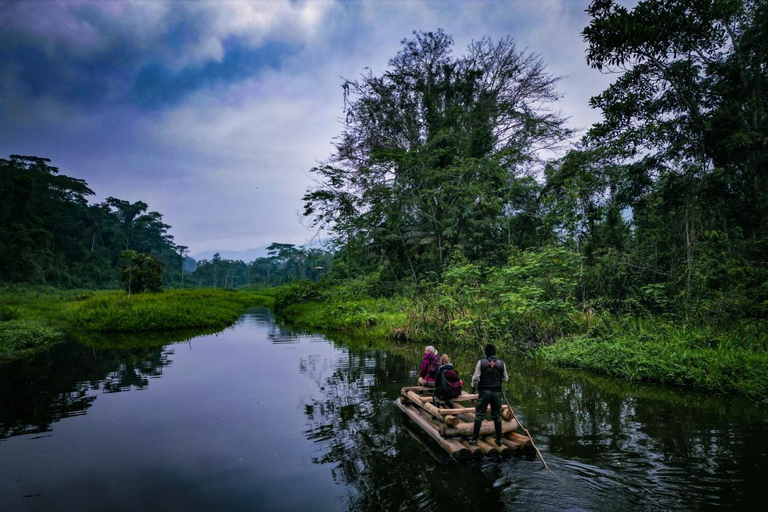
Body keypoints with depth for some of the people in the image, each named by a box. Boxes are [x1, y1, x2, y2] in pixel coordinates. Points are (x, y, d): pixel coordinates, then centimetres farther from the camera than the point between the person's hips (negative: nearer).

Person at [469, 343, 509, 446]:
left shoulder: (481, 362, -8)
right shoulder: (501, 363, -1)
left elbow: (476, 377, -9)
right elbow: (505, 379, 5)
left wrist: (473, 387, 7)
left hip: (484, 392, -2)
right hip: (497, 392, 2)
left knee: (479, 415, 4)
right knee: (497, 416, 13)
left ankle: (474, 439, 5)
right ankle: (499, 439, 19)